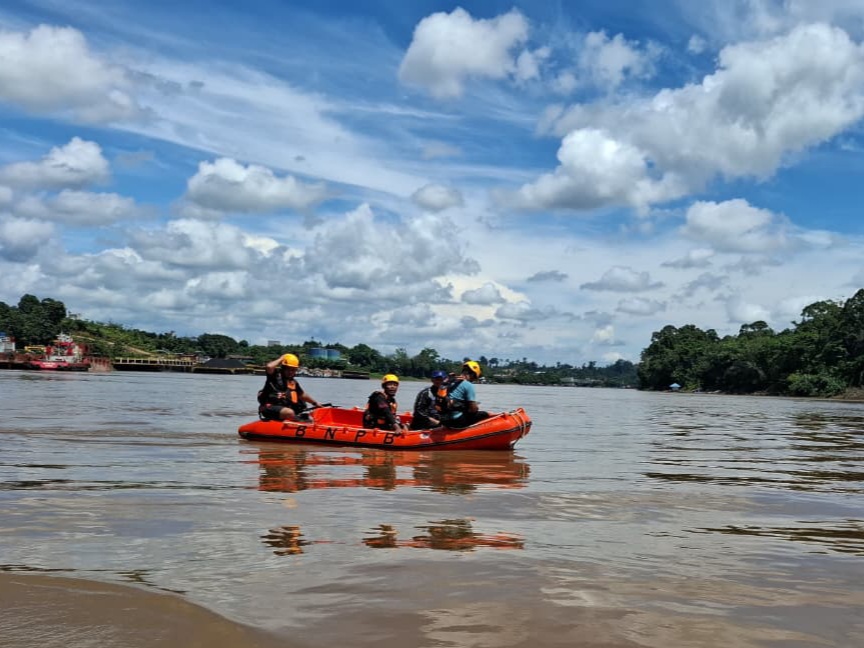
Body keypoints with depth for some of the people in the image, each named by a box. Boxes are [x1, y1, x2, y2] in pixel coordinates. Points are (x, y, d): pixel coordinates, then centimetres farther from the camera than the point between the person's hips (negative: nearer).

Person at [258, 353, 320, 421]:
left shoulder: (293, 382, 18)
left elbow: (302, 395, 29)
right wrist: (281, 359, -8)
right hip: (270, 408, -8)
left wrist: (315, 403, 27)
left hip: (285, 408, 8)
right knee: (289, 412, -34)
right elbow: (269, 367, -24)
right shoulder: (275, 375, -2)